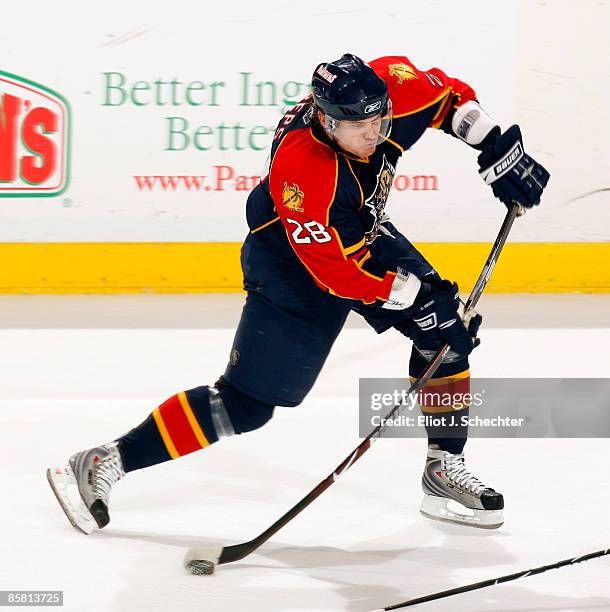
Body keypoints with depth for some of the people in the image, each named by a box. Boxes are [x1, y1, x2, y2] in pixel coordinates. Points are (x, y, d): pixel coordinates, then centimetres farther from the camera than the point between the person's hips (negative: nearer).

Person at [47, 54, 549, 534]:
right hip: (295, 263, -7)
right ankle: (102, 465, -3)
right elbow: (333, 268, -32)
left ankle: (444, 470, 12)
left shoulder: (391, 87, -23)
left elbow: (447, 94, -1)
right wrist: (416, 300, -28)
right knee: (246, 402, -10)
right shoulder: (301, 170, -39)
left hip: (365, 235, 7)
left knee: (449, 330, -2)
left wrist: (496, 145, -11)